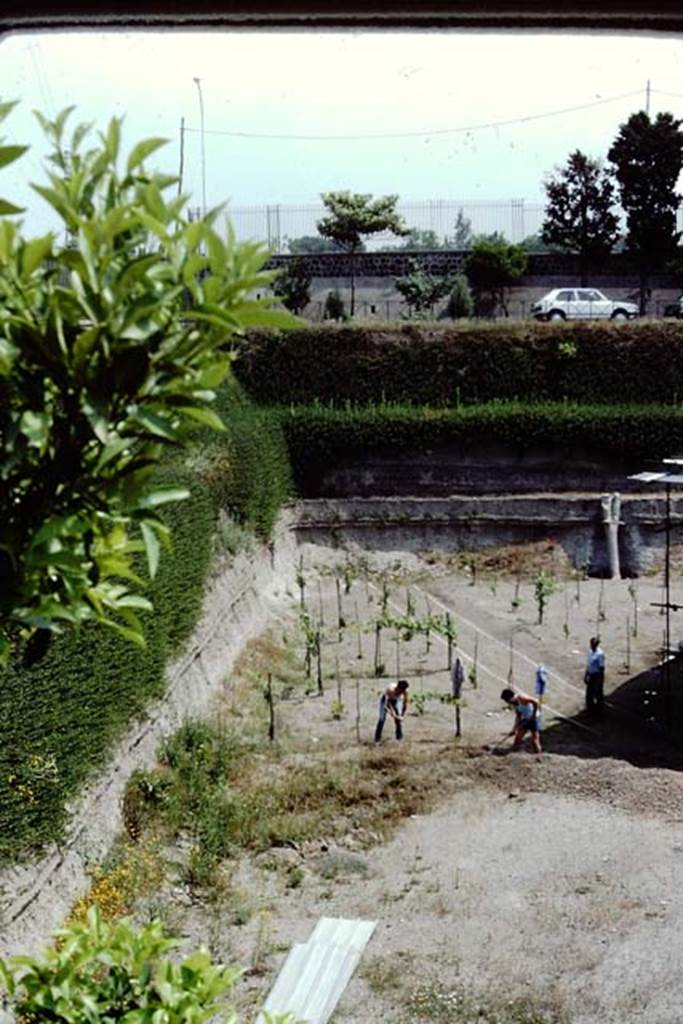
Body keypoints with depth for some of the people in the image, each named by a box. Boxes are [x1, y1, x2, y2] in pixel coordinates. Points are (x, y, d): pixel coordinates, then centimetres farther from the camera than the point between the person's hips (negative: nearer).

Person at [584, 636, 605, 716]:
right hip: (591, 675, 8)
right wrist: (586, 675, 17)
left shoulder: (599, 654, -21)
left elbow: (601, 668, -19)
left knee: (598, 693, 7)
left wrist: (600, 679, -19)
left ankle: (599, 710, 22)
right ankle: (590, 709, 29)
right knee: (589, 693, 15)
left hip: (597, 675, -8)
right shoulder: (590, 651, 5)